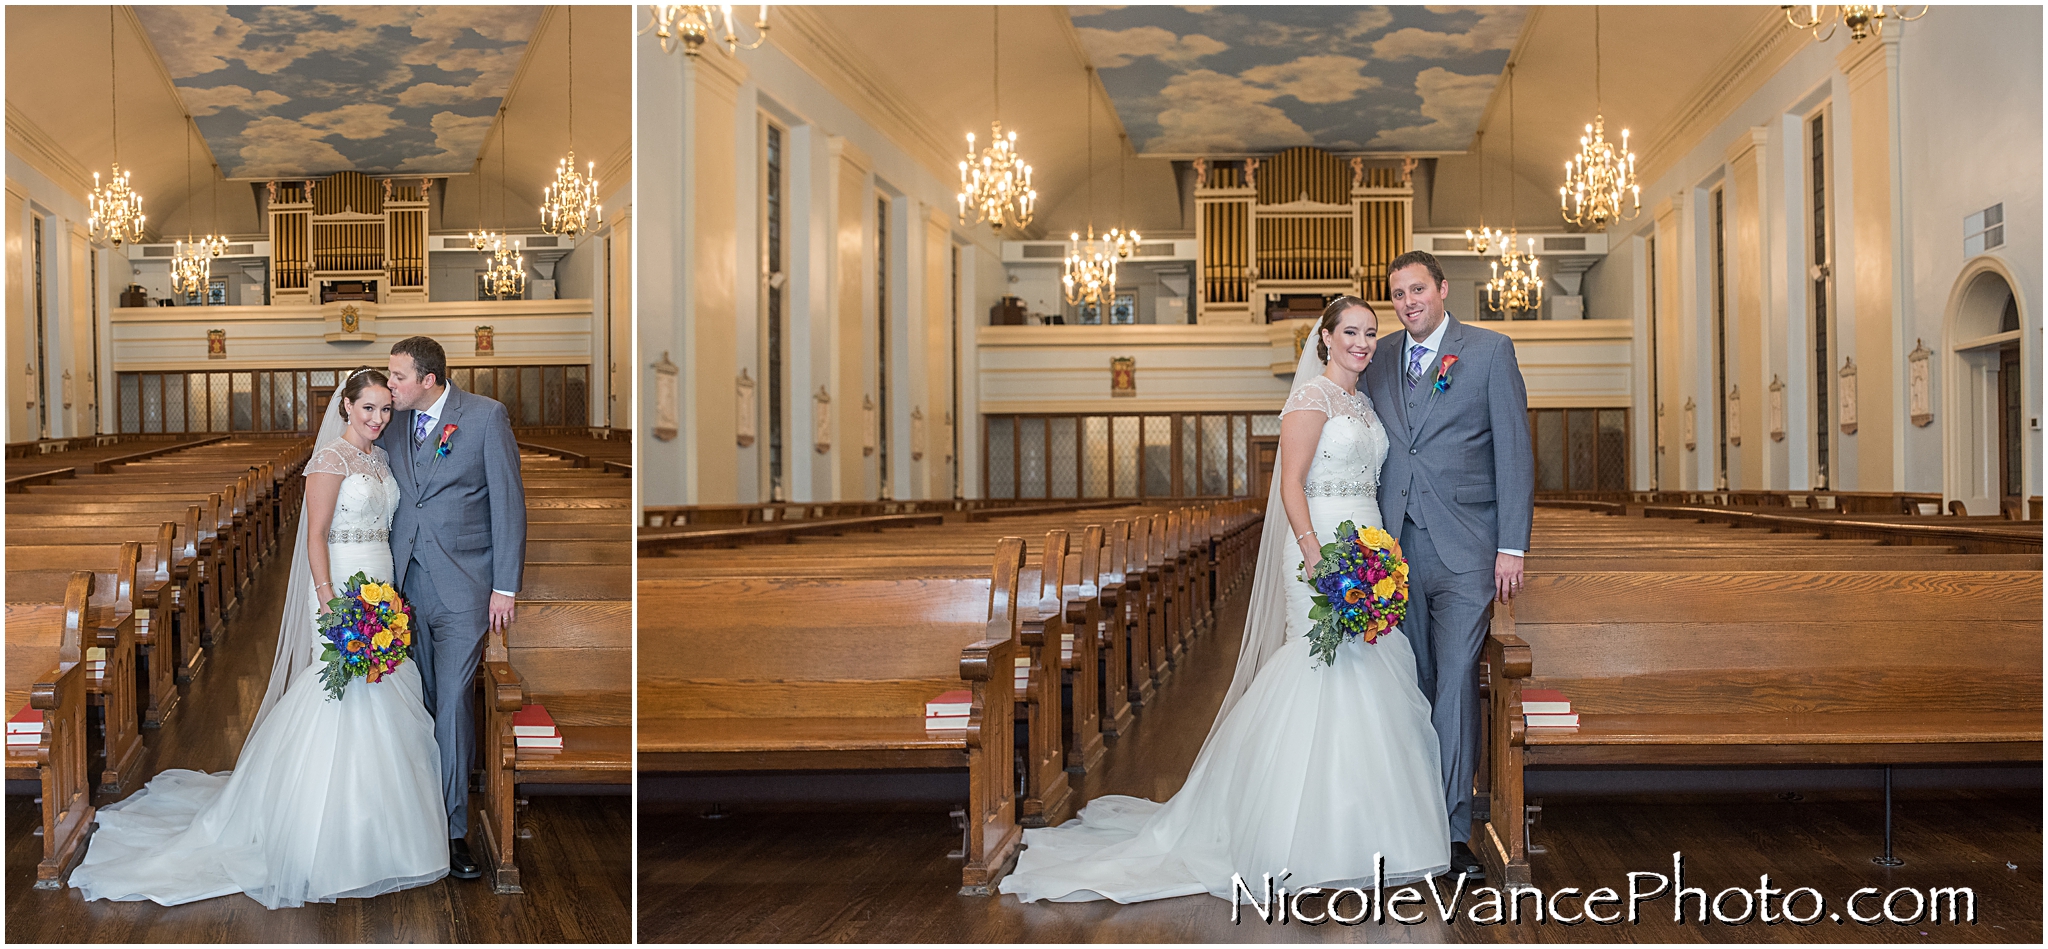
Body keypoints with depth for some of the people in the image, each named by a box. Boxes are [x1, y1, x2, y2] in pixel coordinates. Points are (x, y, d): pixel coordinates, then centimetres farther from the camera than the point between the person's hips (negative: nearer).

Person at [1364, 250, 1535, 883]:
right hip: (1396, 549, 4)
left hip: (1463, 550, -4)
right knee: (1413, 687, 7)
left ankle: (1453, 829, -3)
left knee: (1455, 684, -8)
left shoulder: (1490, 351, 2)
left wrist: (1512, 547, -9)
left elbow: (1515, 451, -2)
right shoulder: (1379, 365, 14)